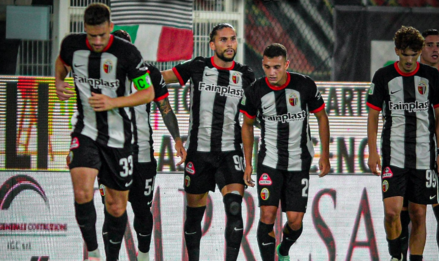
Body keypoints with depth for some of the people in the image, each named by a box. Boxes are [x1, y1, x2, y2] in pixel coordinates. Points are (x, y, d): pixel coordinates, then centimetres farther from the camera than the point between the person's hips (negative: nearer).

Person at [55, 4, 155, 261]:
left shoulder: (127, 52, -16)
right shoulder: (72, 44, -6)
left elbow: (148, 93, -10)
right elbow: (62, 61, 19)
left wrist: (113, 102, -23)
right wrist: (59, 84, -1)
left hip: (118, 137, -1)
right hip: (86, 131, 1)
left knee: (117, 206, 7)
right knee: (82, 193, -23)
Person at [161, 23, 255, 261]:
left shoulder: (246, 76, 4)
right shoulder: (198, 68, -1)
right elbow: (160, 77, 0)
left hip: (230, 152, 0)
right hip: (198, 151, 0)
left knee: (234, 209, -18)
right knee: (194, 213, 9)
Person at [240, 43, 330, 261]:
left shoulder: (305, 85, -11)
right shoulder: (255, 91, -8)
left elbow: (321, 117, 4)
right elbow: (247, 125, 8)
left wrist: (325, 155, 2)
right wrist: (247, 164, 6)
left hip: (299, 163, 0)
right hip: (269, 161, 0)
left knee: (295, 220, 0)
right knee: (267, 214, -14)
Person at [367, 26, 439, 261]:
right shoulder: (384, 76, 0)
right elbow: (373, 115, 5)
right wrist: (372, 152, -2)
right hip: (394, 155, -1)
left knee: (418, 214, 3)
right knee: (392, 210, -13)